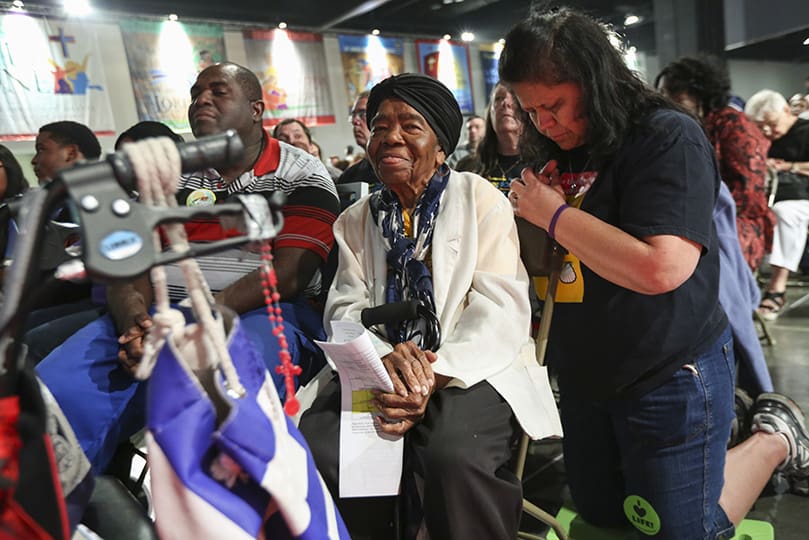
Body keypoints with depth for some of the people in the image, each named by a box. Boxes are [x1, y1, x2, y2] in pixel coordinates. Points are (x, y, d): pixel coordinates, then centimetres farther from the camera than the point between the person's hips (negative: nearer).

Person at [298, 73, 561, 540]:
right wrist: (384, 357, -18)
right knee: (317, 449, -22)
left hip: (471, 370, -3)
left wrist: (436, 375, -23)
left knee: (453, 455, -34)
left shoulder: (480, 199, 2)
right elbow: (346, 309, 5)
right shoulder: (356, 221, 14)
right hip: (379, 373, 4)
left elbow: (499, 307, -8)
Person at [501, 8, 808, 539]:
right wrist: (525, 209, -9)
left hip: (670, 378, -7)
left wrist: (554, 214, -23)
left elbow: (661, 269, -32)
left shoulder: (668, 138, -18)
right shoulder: (563, 154, 4)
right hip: (587, 378, 8)